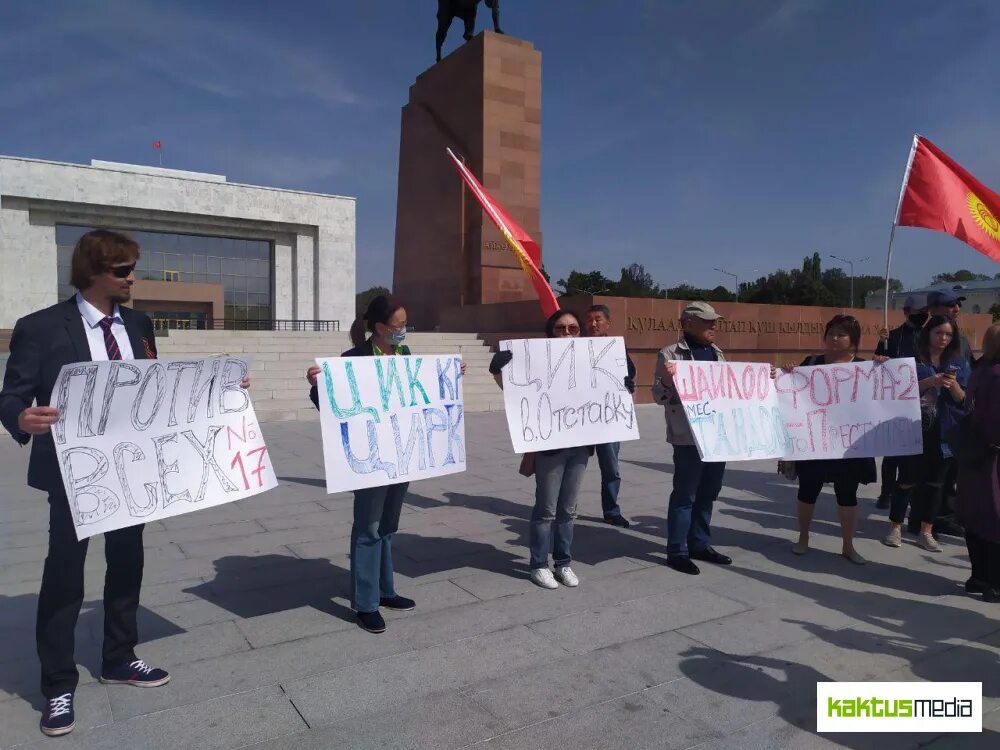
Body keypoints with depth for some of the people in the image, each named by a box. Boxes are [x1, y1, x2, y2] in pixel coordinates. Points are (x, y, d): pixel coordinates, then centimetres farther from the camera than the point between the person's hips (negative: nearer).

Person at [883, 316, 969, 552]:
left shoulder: (959, 363, 7)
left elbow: (963, 400, 4)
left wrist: (953, 385, -17)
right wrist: (928, 382, -22)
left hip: (944, 433, 3)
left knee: (935, 482, 8)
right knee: (908, 480, 0)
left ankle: (926, 532, 18)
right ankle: (895, 528, 13)